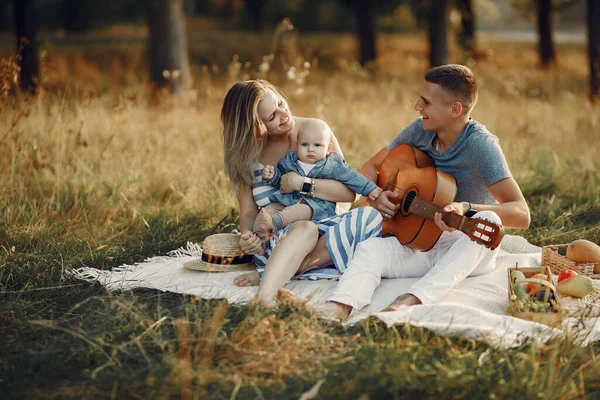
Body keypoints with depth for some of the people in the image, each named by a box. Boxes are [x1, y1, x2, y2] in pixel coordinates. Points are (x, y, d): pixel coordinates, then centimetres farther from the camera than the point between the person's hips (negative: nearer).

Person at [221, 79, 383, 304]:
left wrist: (301, 183, -15)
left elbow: (349, 192, -2)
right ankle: (264, 298, -60)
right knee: (304, 229, -37)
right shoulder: (246, 155, 3)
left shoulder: (314, 129, 0)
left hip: (325, 233, 2)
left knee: (370, 215, -30)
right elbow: (248, 213, 2)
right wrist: (247, 236, -21)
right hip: (274, 241, -1)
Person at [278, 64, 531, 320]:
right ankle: (337, 309, -55)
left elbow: (521, 214, -25)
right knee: (370, 249, -23)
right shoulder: (420, 130, 1)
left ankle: (411, 300, -52)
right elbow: (371, 167, 16)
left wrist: (466, 208, -41)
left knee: (490, 220, -36)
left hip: (469, 251, -4)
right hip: (420, 242, 5)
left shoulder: (480, 145, -17)